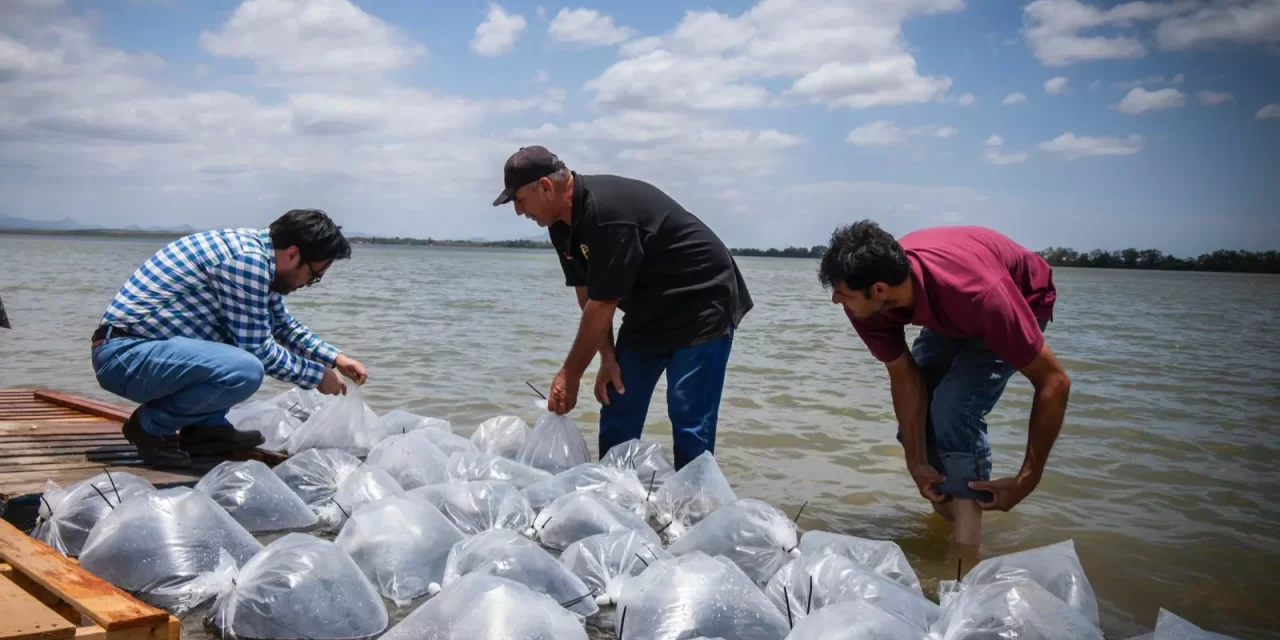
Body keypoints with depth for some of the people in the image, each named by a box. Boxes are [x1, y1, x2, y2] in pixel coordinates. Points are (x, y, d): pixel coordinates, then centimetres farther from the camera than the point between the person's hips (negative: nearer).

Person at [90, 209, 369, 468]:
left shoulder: (258, 249, 9)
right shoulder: (247, 258, -21)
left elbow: (284, 325, 24)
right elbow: (257, 348, -16)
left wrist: (335, 358, 17)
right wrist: (317, 375, -4)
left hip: (147, 342, 10)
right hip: (124, 354, -10)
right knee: (246, 370, -31)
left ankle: (205, 427, 13)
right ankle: (150, 424, -6)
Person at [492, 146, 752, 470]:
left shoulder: (607, 213, -31)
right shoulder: (562, 225, -2)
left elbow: (602, 305, -27)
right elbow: (587, 296, 1)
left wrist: (570, 375, -18)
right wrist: (608, 357, -10)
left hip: (702, 305, -9)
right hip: (647, 313, 9)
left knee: (689, 419, -13)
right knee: (617, 415, 6)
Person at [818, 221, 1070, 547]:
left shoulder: (979, 293, -44)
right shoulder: (867, 304, -29)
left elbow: (1054, 383, -36)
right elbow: (904, 376, -18)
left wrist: (1025, 482, -32)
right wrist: (917, 463, -22)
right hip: (949, 312, 5)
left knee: (955, 409, -24)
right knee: (914, 415, -2)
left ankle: (966, 549, -15)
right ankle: (946, 507, 22)